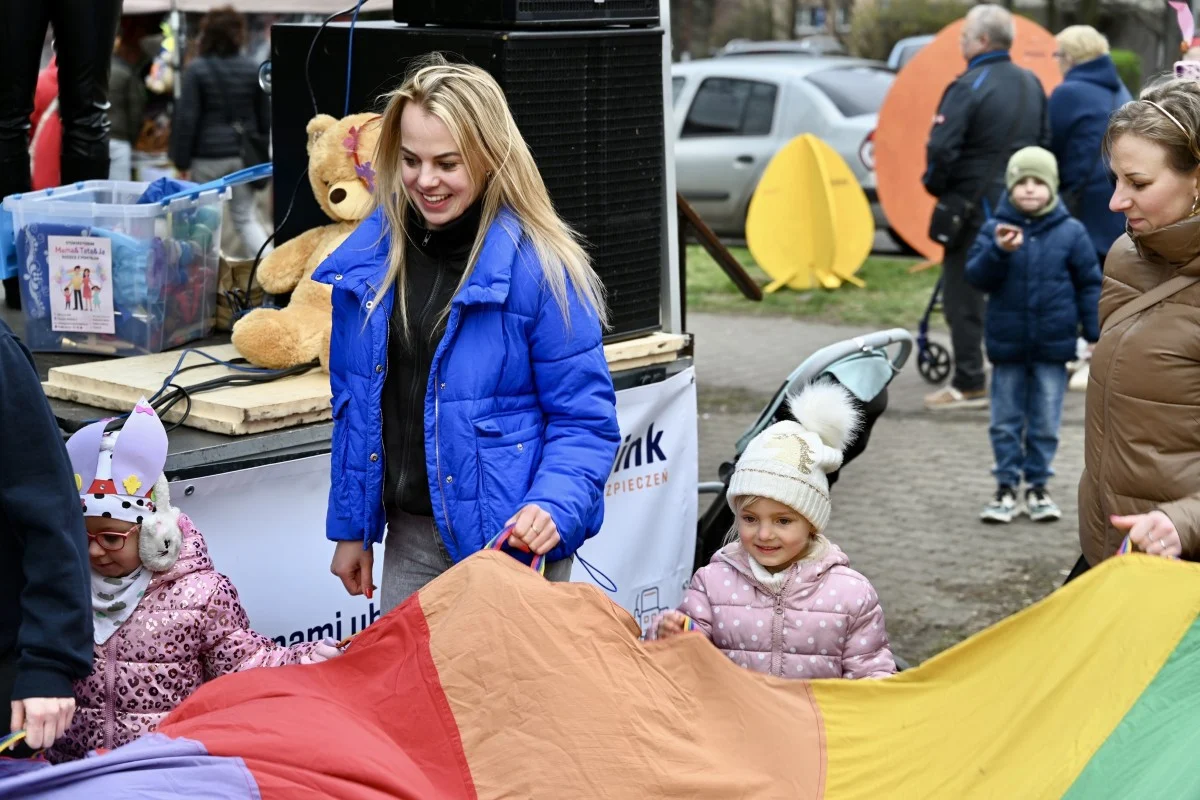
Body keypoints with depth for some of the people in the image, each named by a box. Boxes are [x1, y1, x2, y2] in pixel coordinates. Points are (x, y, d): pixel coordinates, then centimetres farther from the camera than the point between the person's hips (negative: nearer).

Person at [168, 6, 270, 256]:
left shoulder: (196, 70, -9)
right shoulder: (252, 69, 5)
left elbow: (186, 118, -10)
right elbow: (265, 116, 10)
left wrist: (181, 161, -5)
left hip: (207, 155, -4)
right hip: (243, 154, 4)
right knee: (246, 217, 7)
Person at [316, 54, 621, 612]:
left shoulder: (537, 266, -14)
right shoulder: (368, 258, 2)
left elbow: (584, 419, -11)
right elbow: (355, 404, 11)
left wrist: (554, 508, -27)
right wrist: (351, 528, 13)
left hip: (513, 542, -5)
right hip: (409, 539, 5)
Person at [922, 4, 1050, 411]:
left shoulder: (968, 87, -16)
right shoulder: (1031, 84, 9)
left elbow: (942, 149, -22)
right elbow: (1046, 143, 15)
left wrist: (935, 185, -5)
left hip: (974, 206, -8)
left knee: (963, 293, -2)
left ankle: (969, 384, -1)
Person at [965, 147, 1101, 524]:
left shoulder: (1071, 232, -2)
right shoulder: (995, 230, -1)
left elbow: (1089, 284, 3)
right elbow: (976, 277, -8)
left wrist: (1096, 334, 0)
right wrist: (999, 251, -26)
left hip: (1053, 345, 0)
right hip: (1007, 344, 0)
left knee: (1045, 423, 8)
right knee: (1006, 422, 8)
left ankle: (1037, 485, 19)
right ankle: (1006, 486, 17)